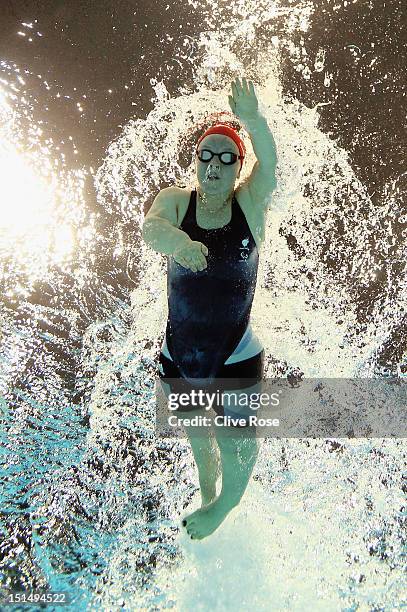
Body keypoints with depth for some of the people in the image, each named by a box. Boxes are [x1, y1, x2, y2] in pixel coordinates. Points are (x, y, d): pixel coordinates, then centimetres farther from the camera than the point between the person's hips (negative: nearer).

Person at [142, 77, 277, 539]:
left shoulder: (250, 204, -7)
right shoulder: (175, 200, -7)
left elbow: (269, 163, -27)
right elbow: (150, 226, -29)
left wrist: (252, 120, -47)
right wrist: (177, 240, -52)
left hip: (237, 359, -1)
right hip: (177, 357, 2)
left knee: (236, 447, 12)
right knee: (197, 439, 25)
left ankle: (225, 503, 49)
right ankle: (208, 499, 58)